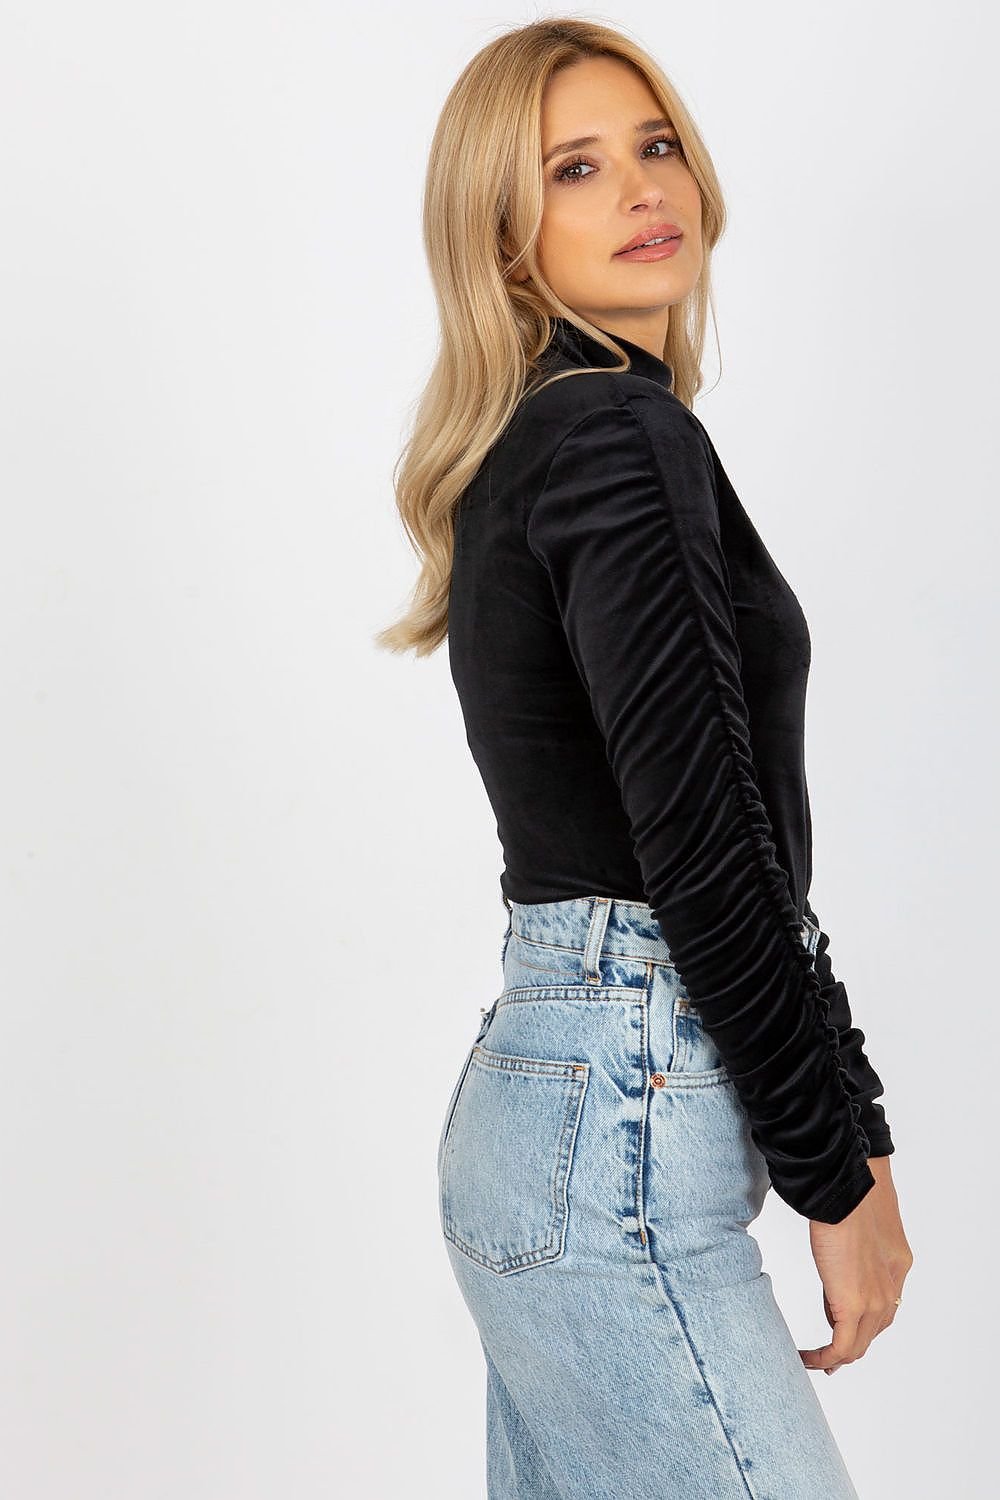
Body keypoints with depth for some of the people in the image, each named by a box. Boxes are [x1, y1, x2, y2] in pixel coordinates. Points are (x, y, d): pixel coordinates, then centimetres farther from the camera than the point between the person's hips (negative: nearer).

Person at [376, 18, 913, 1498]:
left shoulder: (534, 441, 17)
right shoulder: (622, 433, -12)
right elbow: (702, 847, -19)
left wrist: (846, 1122, 16)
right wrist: (841, 1177, -9)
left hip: (548, 1090, 10)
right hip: (621, 1122, -10)